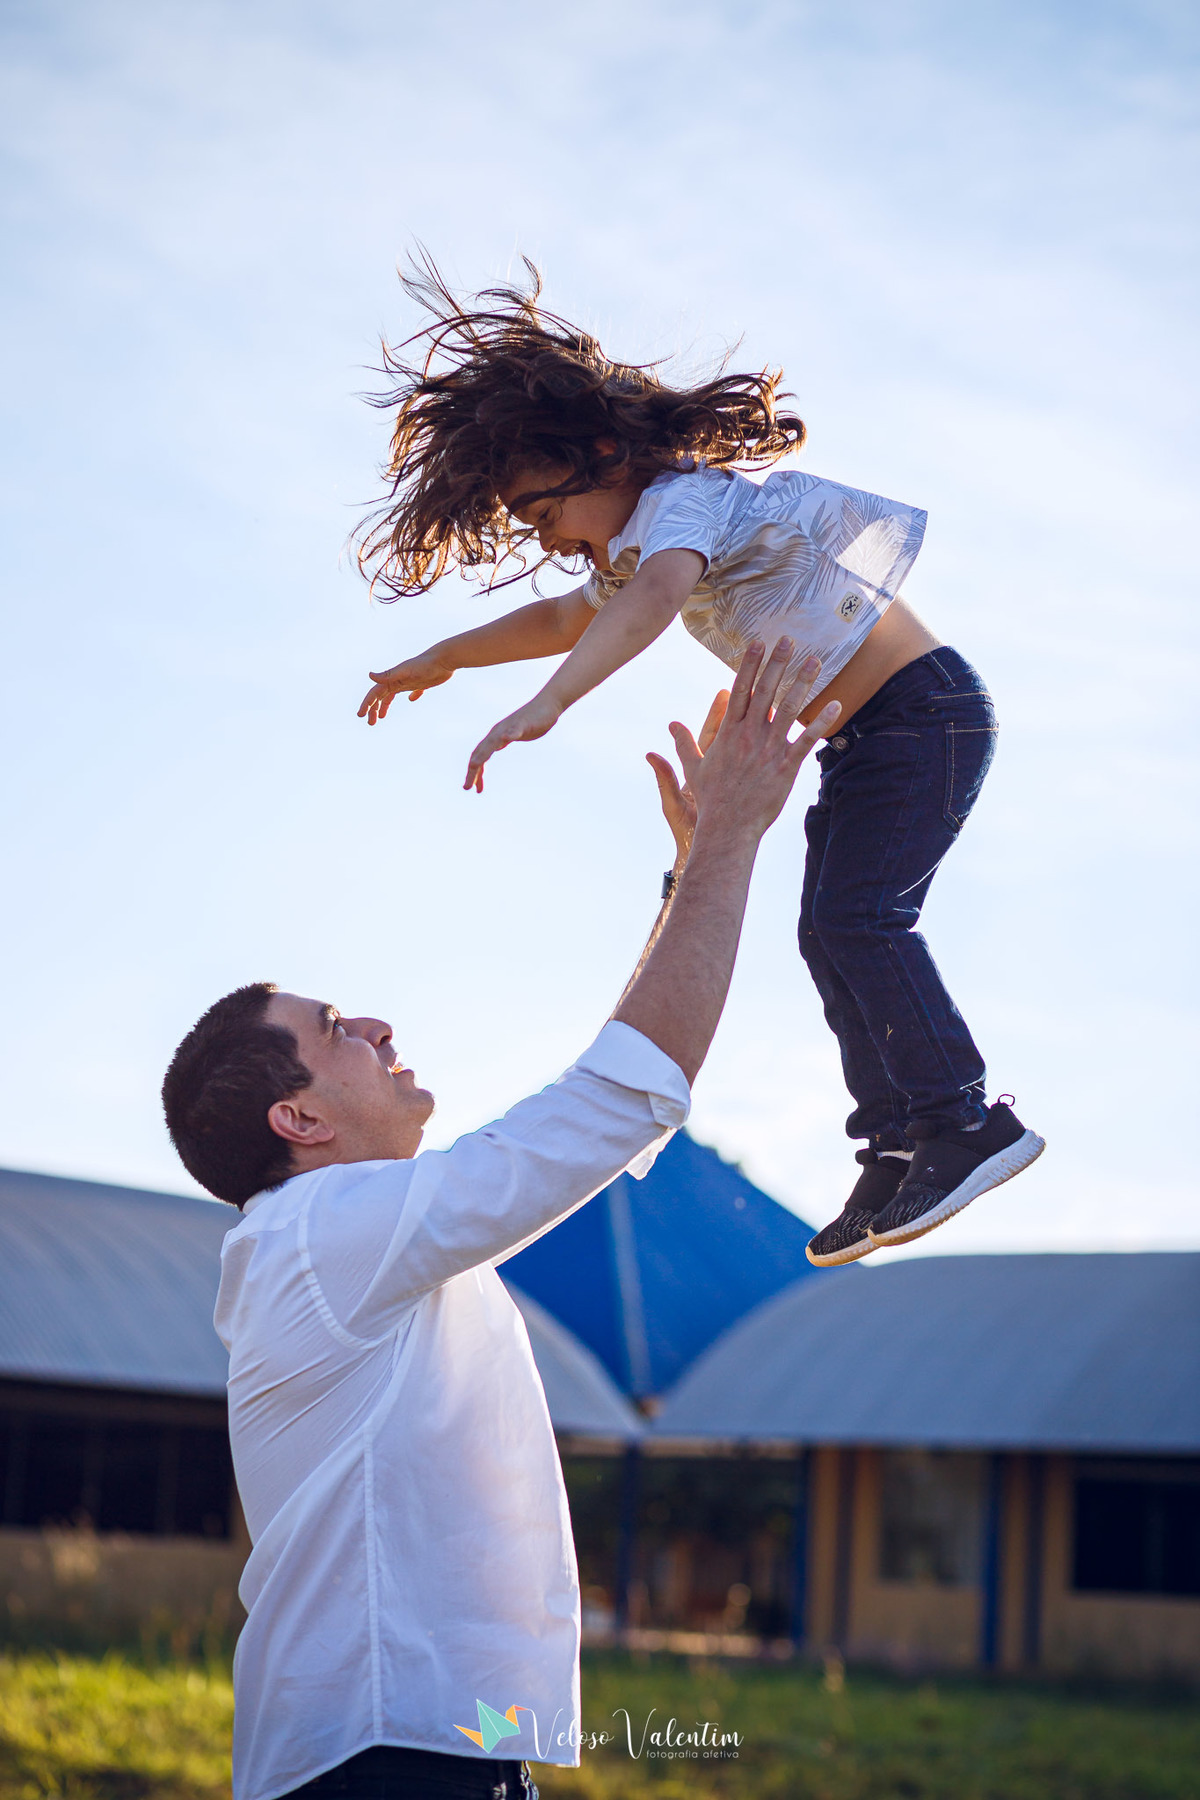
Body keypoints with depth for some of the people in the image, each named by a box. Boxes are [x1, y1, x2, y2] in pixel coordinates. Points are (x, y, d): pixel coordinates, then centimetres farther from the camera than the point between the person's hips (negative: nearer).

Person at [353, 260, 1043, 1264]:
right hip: (862, 739, 11)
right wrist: (444, 658, 35)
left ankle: (967, 1122, -24)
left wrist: (545, 705, -56)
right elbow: (572, 620, 32)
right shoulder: (638, 538, 12)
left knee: (854, 916, -22)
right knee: (835, 935, 8)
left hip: (925, 712, -11)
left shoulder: (681, 501, -21)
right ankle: (899, 1144, 11)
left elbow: (654, 598, -44)